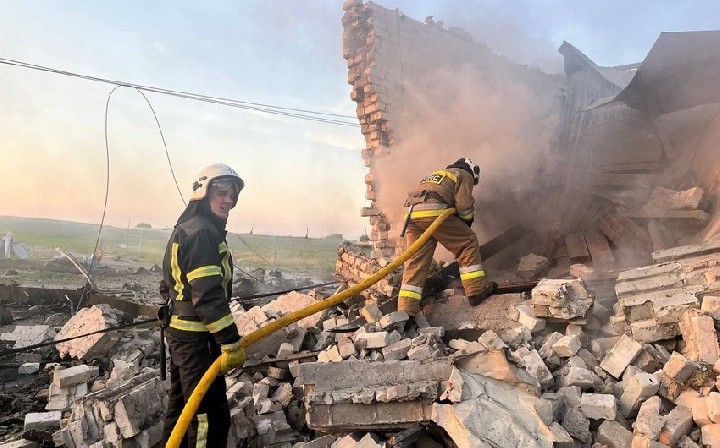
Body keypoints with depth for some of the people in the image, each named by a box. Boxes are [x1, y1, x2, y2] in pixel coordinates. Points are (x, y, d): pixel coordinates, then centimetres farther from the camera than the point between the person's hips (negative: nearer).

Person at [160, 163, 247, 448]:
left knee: (181, 407, 21)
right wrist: (231, 341, -25)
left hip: (179, 331, 11)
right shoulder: (203, 232, -17)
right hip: (197, 337, -11)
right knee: (211, 415, -6)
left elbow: (169, 285, 22)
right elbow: (208, 295, -26)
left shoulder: (184, 230, 17)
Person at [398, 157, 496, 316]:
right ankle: (477, 289, 7)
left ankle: (405, 311, -5)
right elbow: (464, 204, 3)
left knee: (415, 262, 2)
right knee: (468, 242, 10)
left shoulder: (436, 174, 41)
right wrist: (468, 220, 22)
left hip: (411, 215, 7)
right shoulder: (464, 175, 18)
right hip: (433, 212, -7)